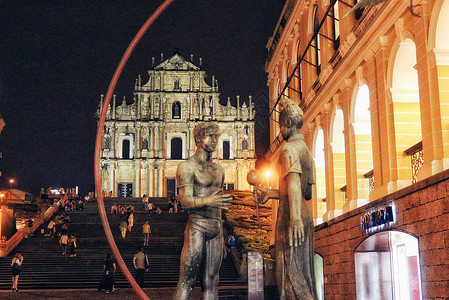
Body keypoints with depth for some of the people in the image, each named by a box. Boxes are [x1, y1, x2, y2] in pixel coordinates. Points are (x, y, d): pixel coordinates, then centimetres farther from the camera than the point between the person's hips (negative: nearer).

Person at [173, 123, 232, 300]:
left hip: (217, 228, 7)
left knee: (211, 282, 6)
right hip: (197, 227, -6)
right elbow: (186, 201, -13)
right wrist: (208, 201, -32)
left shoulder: (219, 170, 19)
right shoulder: (187, 167, -2)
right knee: (187, 282, -7)